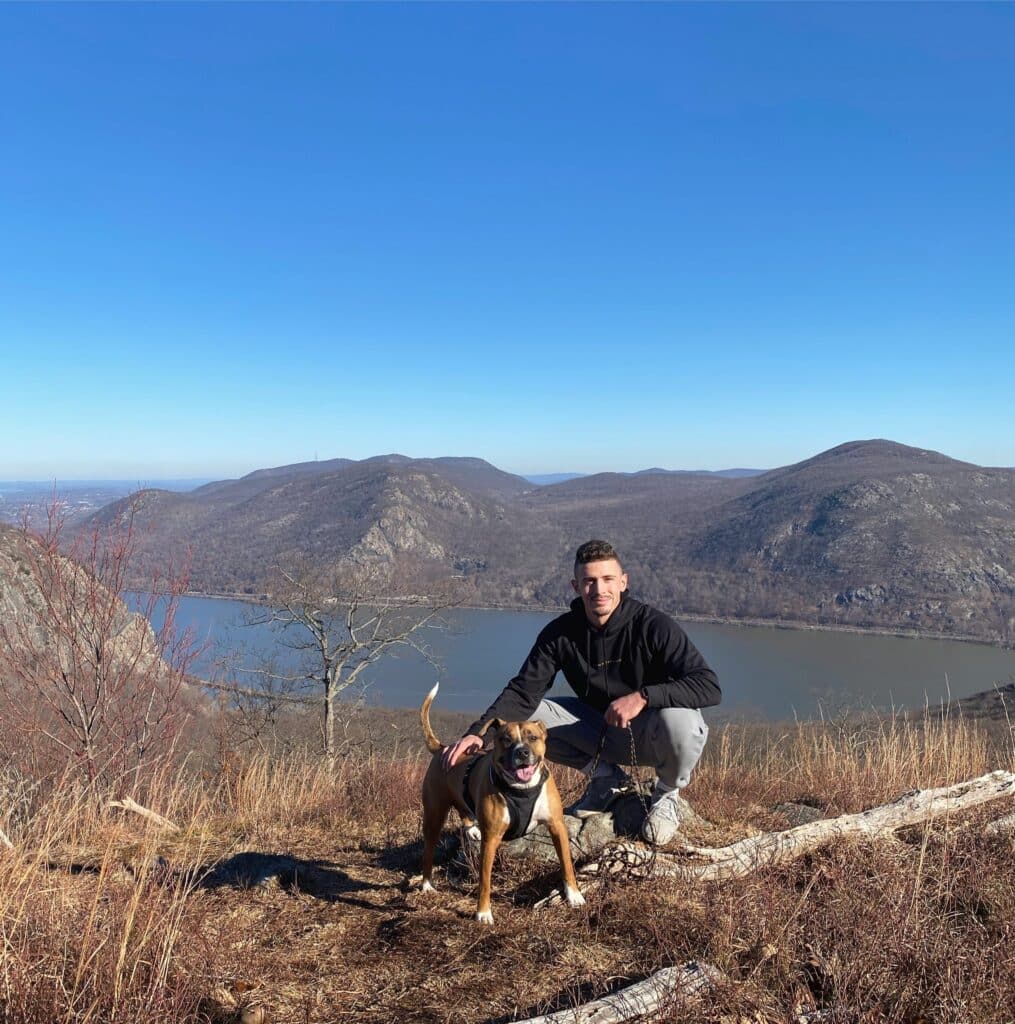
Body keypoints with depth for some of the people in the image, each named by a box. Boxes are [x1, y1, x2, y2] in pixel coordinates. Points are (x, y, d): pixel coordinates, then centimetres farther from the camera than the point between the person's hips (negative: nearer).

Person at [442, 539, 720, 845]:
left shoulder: (653, 625, -22)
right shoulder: (560, 633, -12)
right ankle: (605, 775, 7)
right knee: (526, 716, -14)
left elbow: (709, 687, -28)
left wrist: (643, 696, -40)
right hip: (602, 730, 4)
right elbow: (523, 693, -15)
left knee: (679, 721, -38)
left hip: (650, 733, -3)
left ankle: (668, 793, -1)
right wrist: (477, 732, -32)